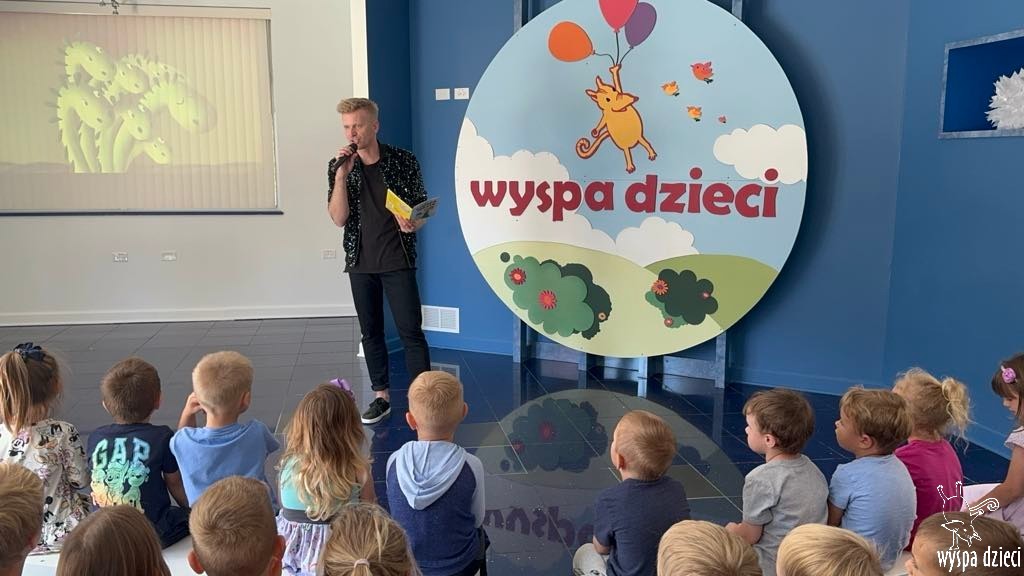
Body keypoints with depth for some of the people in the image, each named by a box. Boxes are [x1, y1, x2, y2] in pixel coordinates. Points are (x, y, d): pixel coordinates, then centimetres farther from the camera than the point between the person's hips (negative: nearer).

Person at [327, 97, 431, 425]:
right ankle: (381, 396, 23)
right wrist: (342, 174, -17)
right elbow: (338, 218, -8)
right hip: (360, 262, 3)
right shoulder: (338, 166, 1)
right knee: (371, 332, 11)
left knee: (410, 331, -4)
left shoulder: (403, 161, -5)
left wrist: (412, 225, -22)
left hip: (398, 261, -3)